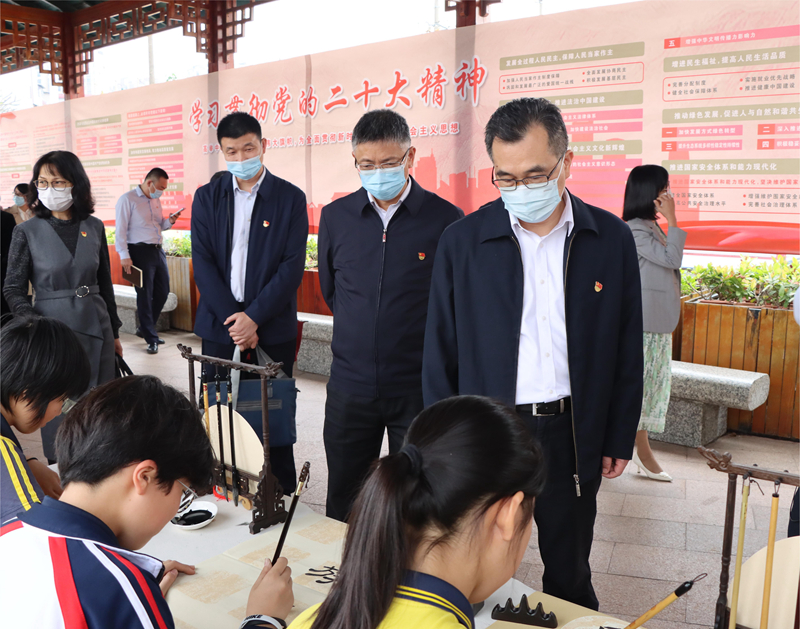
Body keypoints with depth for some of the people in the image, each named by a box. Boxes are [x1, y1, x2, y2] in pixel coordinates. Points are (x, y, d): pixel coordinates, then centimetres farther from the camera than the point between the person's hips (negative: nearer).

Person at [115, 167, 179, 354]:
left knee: (163, 291, 11)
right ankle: (151, 338, 7)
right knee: (145, 295, -1)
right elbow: (121, 230, -11)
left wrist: (169, 221, 1)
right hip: (140, 251, -8)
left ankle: (144, 329, 28)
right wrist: (124, 256, -17)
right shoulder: (128, 199, -8)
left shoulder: (156, 200, 15)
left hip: (158, 250, 8)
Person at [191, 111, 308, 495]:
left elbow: (293, 266, -5)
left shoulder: (290, 198, 1)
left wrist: (254, 316, -12)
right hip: (219, 326, 2)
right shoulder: (207, 198, 7)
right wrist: (233, 318, -9)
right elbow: (202, 263, 1)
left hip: (273, 328, -2)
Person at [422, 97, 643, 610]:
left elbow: (627, 352, 5)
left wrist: (619, 439, 5)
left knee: (569, 576, 17)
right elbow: (440, 353, 0)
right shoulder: (462, 242, -4)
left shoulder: (612, 240, -1)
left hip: (573, 439, 1)